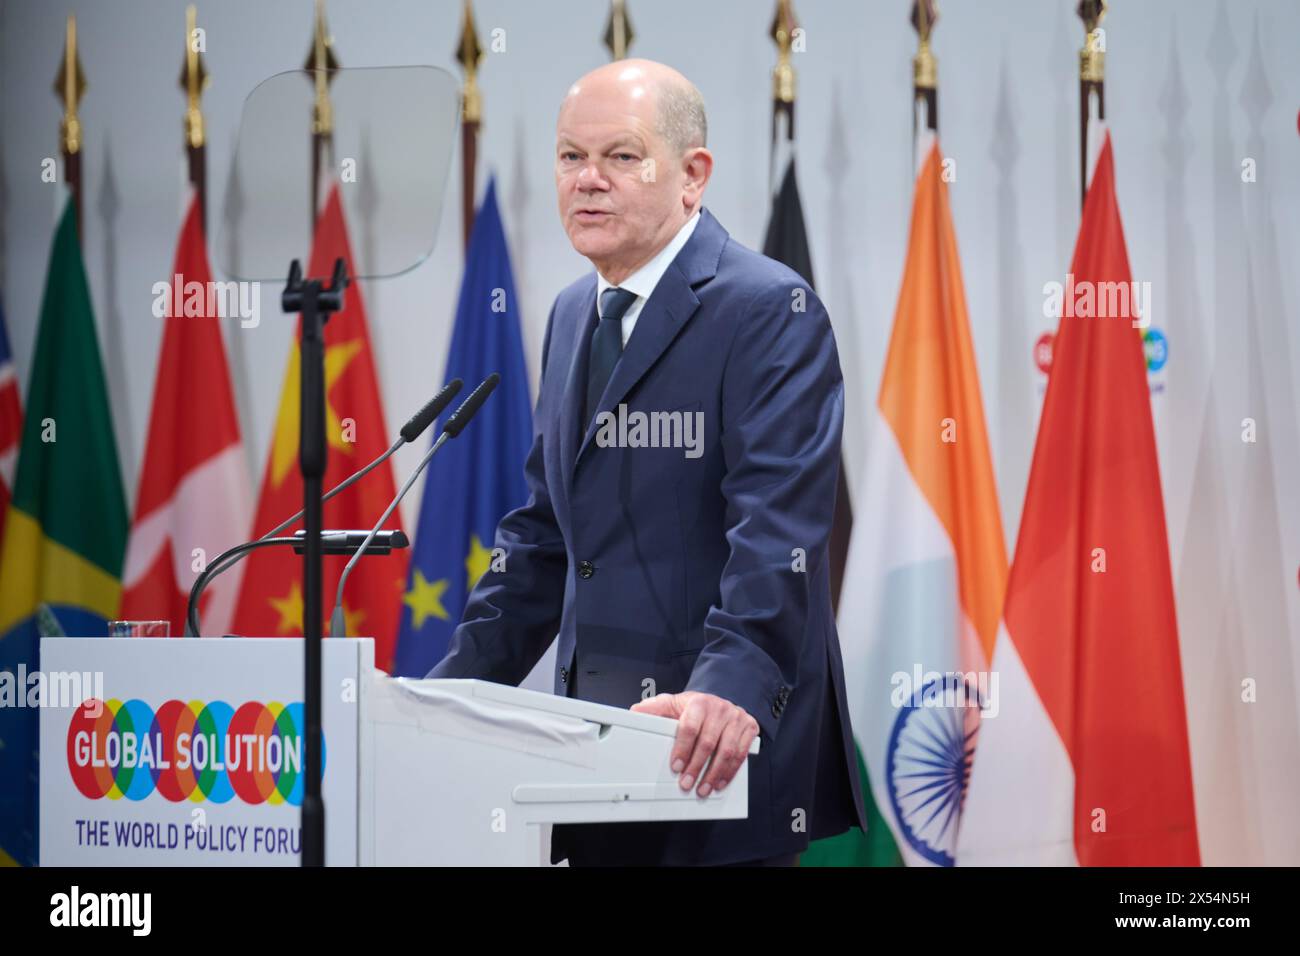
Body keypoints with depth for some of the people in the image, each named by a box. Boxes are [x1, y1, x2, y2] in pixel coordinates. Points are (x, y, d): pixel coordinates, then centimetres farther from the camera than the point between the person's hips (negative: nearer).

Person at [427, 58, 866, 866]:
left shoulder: (769, 309, -10)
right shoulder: (574, 316, 16)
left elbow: (777, 522, -21)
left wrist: (731, 684, -34)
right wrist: (458, 682, 12)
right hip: (598, 733, 8)